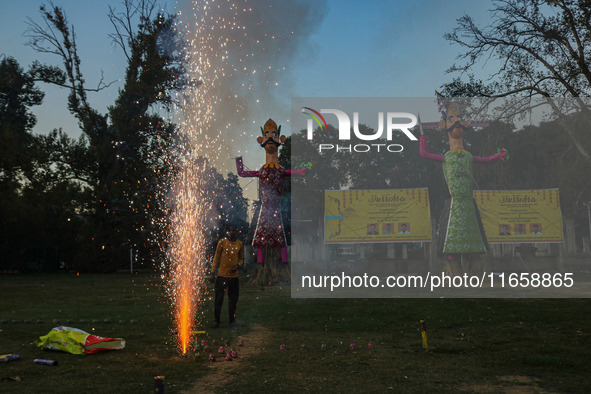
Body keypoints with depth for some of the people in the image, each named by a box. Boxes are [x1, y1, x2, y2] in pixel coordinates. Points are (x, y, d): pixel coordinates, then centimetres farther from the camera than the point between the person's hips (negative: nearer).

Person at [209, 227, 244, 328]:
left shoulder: (239, 244, 7)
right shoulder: (222, 242, -1)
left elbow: (241, 258, 17)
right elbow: (216, 257, 2)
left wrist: (238, 265, -6)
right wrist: (213, 273, -1)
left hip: (234, 275, 3)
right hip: (222, 274, -2)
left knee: (233, 299, 6)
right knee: (219, 298, -1)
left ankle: (232, 319, 18)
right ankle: (216, 320, 9)